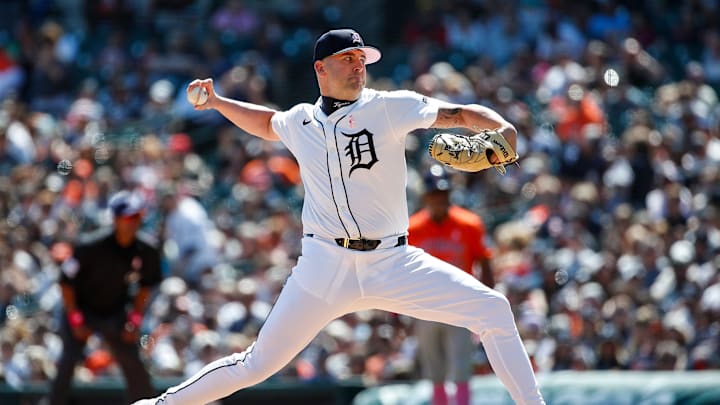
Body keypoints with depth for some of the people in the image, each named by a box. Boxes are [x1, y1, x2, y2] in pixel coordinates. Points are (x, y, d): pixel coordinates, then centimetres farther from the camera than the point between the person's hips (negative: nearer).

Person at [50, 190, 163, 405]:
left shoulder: (147, 250, -14)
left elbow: (145, 287, 4)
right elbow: (66, 283, -15)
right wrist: (75, 320, -16)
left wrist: (135, 320, -2)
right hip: (81, 310, -3)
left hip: (116, 314, 3)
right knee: (69, 359, -16)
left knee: (134, 366, 1)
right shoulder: (89, 246, -26)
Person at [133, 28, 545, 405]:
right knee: (257, 365, 0)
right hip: (326, 265, 1)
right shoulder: (300, 121, 9)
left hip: (392, 262, -1)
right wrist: (217, 102, 25)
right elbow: (267, 123, 34)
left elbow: (461, 114, -9)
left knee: (493, 309, -14)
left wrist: (503, 129, -27)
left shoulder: (389, 108, 0)